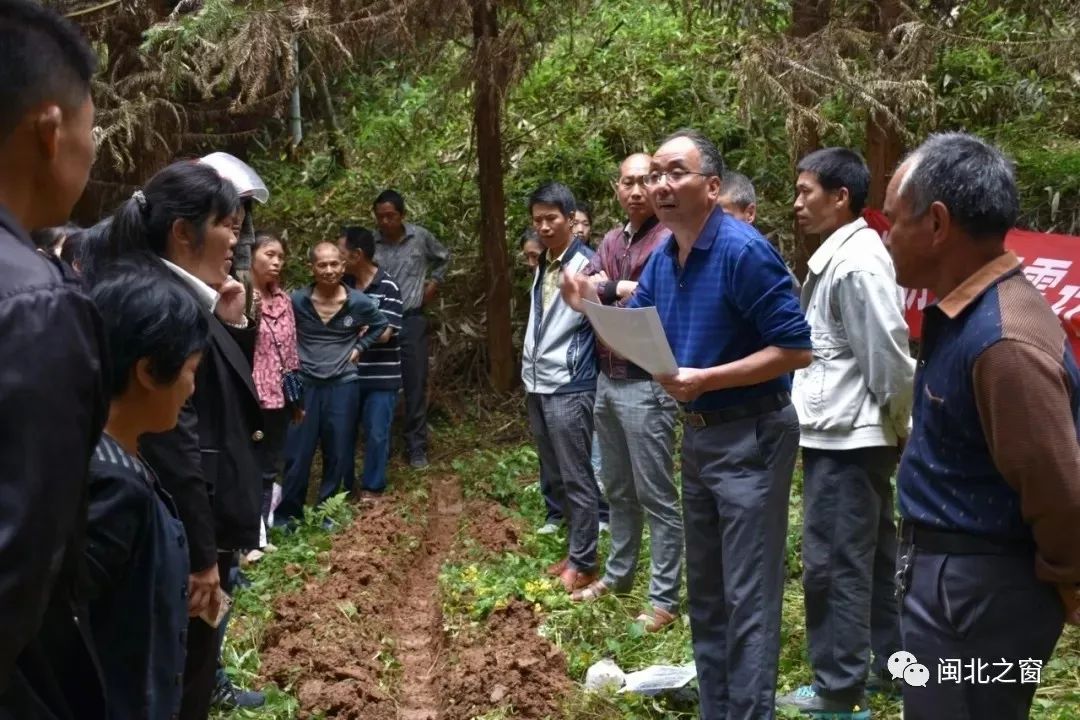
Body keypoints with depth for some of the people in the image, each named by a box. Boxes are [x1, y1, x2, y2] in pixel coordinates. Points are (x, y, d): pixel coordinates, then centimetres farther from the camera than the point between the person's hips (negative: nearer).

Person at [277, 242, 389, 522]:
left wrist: (359, 348, 2)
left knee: (338, 452, 10)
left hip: (343, 385, 1)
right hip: (304, 384, -1)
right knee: (296, 452, 4)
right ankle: (288, 512, 19)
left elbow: (382, 325, 12)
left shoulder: (359, 302, -6)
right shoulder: (297, 300, -9)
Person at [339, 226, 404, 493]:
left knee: (376, 433, 4)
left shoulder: (387, 287, -13)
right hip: (349, 373, 5)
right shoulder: (344, 284, 3)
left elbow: (383, 334, -17)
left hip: (381, 375, -5)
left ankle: (372, 488, 19)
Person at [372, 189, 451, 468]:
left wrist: (433, 284, 9)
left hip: (412, 320, 0)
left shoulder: (420, 237, -3)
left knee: (415, 386, 4)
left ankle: (416, 448, 13)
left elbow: (444, 258, 17)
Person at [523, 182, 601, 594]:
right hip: (538, 386, 8)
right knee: (554, 478, 15)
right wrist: (530, 375, 17)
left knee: (576, 478, -1)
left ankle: (582, 564, 9)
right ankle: (574, 552, 27)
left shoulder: (585, 266, -9)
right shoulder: (542, 266, 15)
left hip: (569, 388, -8)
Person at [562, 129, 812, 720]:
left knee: (747, 598, -1)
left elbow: (795, 350, -21)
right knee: (705, 591, 18)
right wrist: (590, 308, -8)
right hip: (698, 433, 9)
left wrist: (706, 379, -26)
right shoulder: (662, 258, 5)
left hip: (751, 437, -8)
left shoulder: (744, 251, -19)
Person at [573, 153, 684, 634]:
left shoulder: (668, 240, -11)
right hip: (606, 379, 8)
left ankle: (664, 599, 8)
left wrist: (608, 291, -9)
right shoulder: (612, 240, 14)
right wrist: (621, 290, -11)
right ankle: (618, 574, 34)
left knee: (656, 496, -1)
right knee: (618, 490, 20)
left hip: (645, 384, -8)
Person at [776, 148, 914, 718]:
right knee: (872, 556, 18)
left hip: (846, 438, -10)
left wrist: (898, 423, -8)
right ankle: (891, 665, 31)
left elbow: (889, 356, -21)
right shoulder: (837, 256, 12)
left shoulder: (856, 262, -19)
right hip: (848, 434, 10)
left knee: (832, 564, -2)